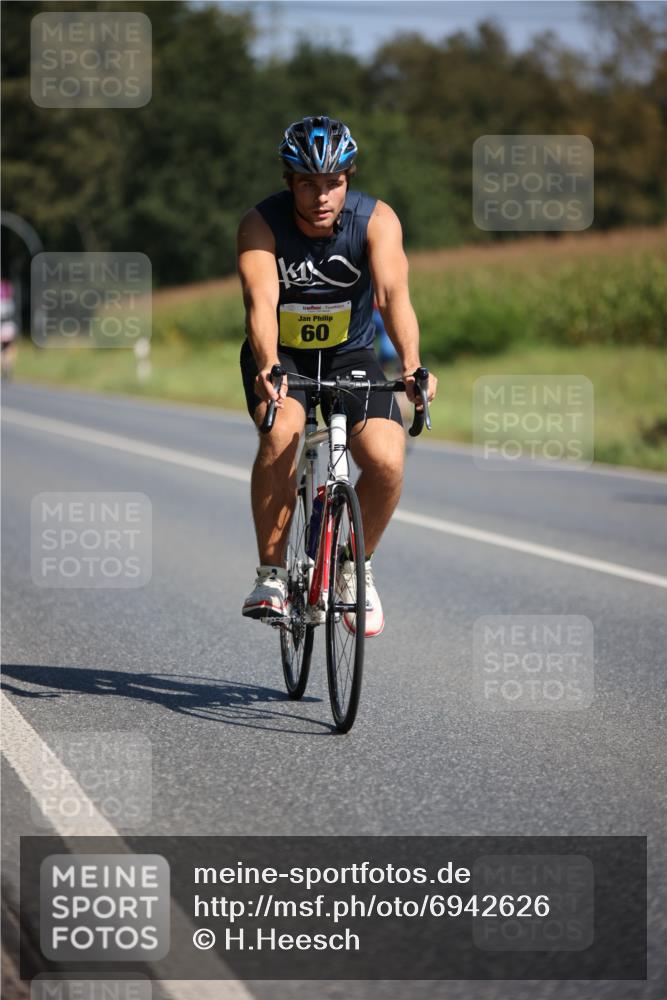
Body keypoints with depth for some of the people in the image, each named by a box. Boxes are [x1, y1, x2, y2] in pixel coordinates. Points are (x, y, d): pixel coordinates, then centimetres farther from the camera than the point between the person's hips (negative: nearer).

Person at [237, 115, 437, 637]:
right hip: (280, 354, -1)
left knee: (387, 462, -21)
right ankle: (271, 574, -19)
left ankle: (357, 565, 7)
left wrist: (412, 366, -50)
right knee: (281, 433, -33)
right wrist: (267, 369, -54)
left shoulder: (376, 220, -20)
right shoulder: (261, 225, -21)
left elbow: (394, 293, -33)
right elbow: (261, 301, -35)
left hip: (350, 352, 1)